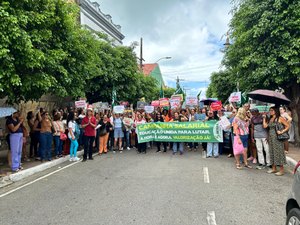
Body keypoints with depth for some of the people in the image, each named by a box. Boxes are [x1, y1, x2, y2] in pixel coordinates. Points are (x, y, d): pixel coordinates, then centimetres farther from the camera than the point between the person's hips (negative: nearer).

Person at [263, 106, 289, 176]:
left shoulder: (280, 118, -5)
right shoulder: (269, 119, 13)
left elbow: (288, 126, -6)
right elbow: (265, 126, 2)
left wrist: (282, 131, -17)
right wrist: (264, 118, 8)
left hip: (277, 138, -7)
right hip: (271, 138, 7)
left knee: (278, 152, -3)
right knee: (272, 152, 10)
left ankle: (282, 170, 6)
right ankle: (274, 168, 20)